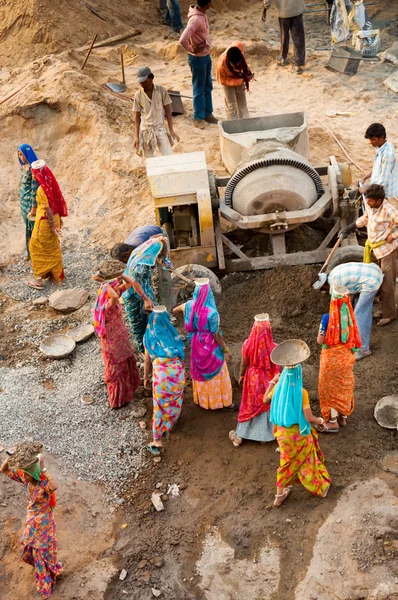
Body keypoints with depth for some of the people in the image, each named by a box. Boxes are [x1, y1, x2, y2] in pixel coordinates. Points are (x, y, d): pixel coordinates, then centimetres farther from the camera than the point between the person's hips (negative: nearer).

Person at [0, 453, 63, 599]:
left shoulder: (44, 482, -31)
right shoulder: (25, 478, -13)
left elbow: (55, 486, -56)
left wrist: (43, 468, -49)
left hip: (43, 524, -7)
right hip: (31, 522, 7)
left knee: (43, 554, 11)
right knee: (27, 551, 24)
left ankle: (45, 588, 35)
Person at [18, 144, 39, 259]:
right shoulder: (23, 166, 7)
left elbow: (35, 188, -22)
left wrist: (33, 208, -21)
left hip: (32, 201, -9)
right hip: (24, 200, 9)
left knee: (33, 227, 2)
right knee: (28, 228, 18)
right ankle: (30, 252, 30)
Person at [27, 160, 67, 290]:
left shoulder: (41, 190, -25)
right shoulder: (52, 184, 0)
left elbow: (48, 209, -23)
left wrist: (52, 226, -17)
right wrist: (59, 219, 17)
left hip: (45, 222, -8)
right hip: (55, 219, 8)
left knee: (37, 248, 8)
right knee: (53, 249, 19)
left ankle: (39, 279, 13)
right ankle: (57, 276, 29)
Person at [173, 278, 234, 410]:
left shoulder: (189, 306, -13)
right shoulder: (212, 313, -30)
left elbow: (175, 311, 8)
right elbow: (217, 335, -22)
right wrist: (226, 350, -10)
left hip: (197, 345, 5)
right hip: (211, 347, -5)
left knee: (200, 371, 24)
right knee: (216, 373, 14)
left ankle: (203, 399, 41)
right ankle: (223, 401, 30)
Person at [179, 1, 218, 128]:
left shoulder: (202, 14, 1)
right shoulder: (195, 19, -28)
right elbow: (183, 40, -36)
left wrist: (206, 44, 6)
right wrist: (192, 50, -19)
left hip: (206, 55, 9)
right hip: (198, 58, -9)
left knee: (208, 87, 18)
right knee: (199, 89, 3)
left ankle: (208, 113, 32)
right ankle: (198, 117, 16)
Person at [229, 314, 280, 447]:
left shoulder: (248, 344, -22)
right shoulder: (273, 347, -25)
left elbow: (244, 363, -7)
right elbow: (277, 367, -13)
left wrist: (241, 375, 11)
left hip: (252, 379, 2)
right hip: (268, 381, -1)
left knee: (249, 406, 19)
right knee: (266, 405, 20)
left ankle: (240, 435, 31)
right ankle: (265, 435, 36)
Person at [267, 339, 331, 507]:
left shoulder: (278, 387, -12)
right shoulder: (301, 392, -27)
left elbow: (265, 399, 9)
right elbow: (309, 418, -23)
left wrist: (272, 382, 20)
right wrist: (319, 420, -2)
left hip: (282, 431, 4)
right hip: (299, 433, -4)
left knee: (287, 460, 23)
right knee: (306, 460, 18)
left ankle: (280, 494, 31)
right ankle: (319, 488, 40)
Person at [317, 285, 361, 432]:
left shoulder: (327, 318, -22)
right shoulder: (350, 318, -9)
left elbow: (320, 341, -16)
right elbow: (355, 339, -1)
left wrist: (321, 333, 1)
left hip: (331, 358, -4)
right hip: (346, 358, 4)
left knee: (330, 387, 10)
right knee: (345, 386, 20)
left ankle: (332, 422, 16)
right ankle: (343, 416, 34)